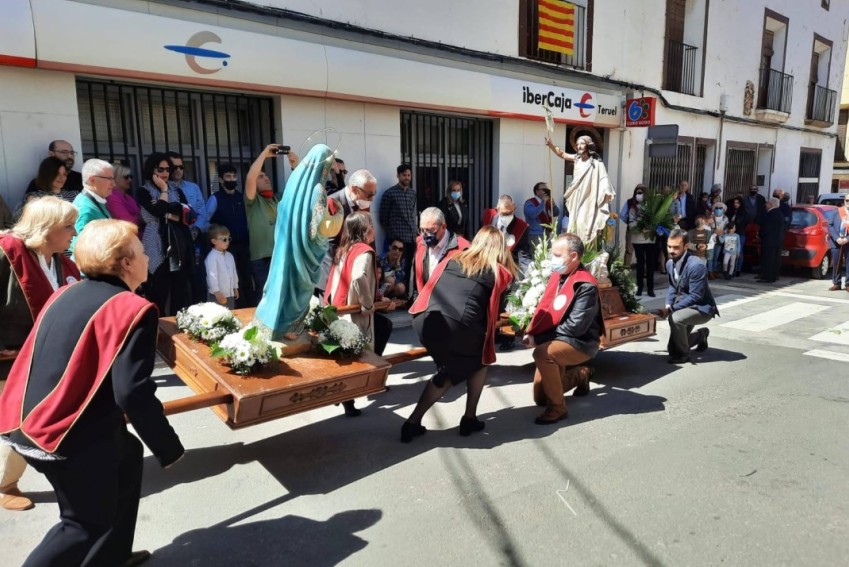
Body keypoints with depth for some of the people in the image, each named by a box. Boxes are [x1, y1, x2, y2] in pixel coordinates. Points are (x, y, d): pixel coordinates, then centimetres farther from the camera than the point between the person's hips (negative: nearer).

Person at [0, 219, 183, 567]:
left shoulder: (65, 294, 8)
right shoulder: (133, 309, -17)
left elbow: (33, 358, 16)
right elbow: (132, 392, -23)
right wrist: (169, 447, -11)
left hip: (30, 422, 9)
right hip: (69, 437, -9)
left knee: (128, 455, 27)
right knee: (87, 521, 13)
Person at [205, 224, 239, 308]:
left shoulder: (229, 256, 11)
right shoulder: (211, 257, -14)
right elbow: (212, 276, -18)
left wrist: (235, 288, 21)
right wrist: (217, 292, -20)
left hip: (230, 295, 7)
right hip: (217, 295, -7)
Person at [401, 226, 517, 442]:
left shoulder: (452, 260, 24)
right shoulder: (500, 273, 16)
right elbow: (494, 310, 19)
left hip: (426, 322, 4)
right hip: (458, 327, -4)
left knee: (450, 370, 27)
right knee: (480, 361, 28)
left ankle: (413, 422, 22)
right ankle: (469, 419, 28)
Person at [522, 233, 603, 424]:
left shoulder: (586, 286, -20)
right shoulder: (557, 276, 3)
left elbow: (575, 326, -25)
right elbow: (545, 309, 7)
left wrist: (539, 339, -23)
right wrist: (531, 333, -10)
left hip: (580, 343, -8)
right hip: (557, 341, 8)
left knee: (542, 353, -36)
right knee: (540, 398, 11)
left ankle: (557, 408, -19)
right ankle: (579, 376, 34)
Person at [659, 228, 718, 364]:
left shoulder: (696, 266, -29)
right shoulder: (670, 263, -5)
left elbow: (695, 296, -27)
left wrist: (671, 309, -26)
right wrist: (668, 305, -9)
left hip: (701, 308, -8)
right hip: (684, 306, 8)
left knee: (675, 318, -37)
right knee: (672, 347, 13)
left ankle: (682, 354, -13)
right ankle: (701, 335, 41)